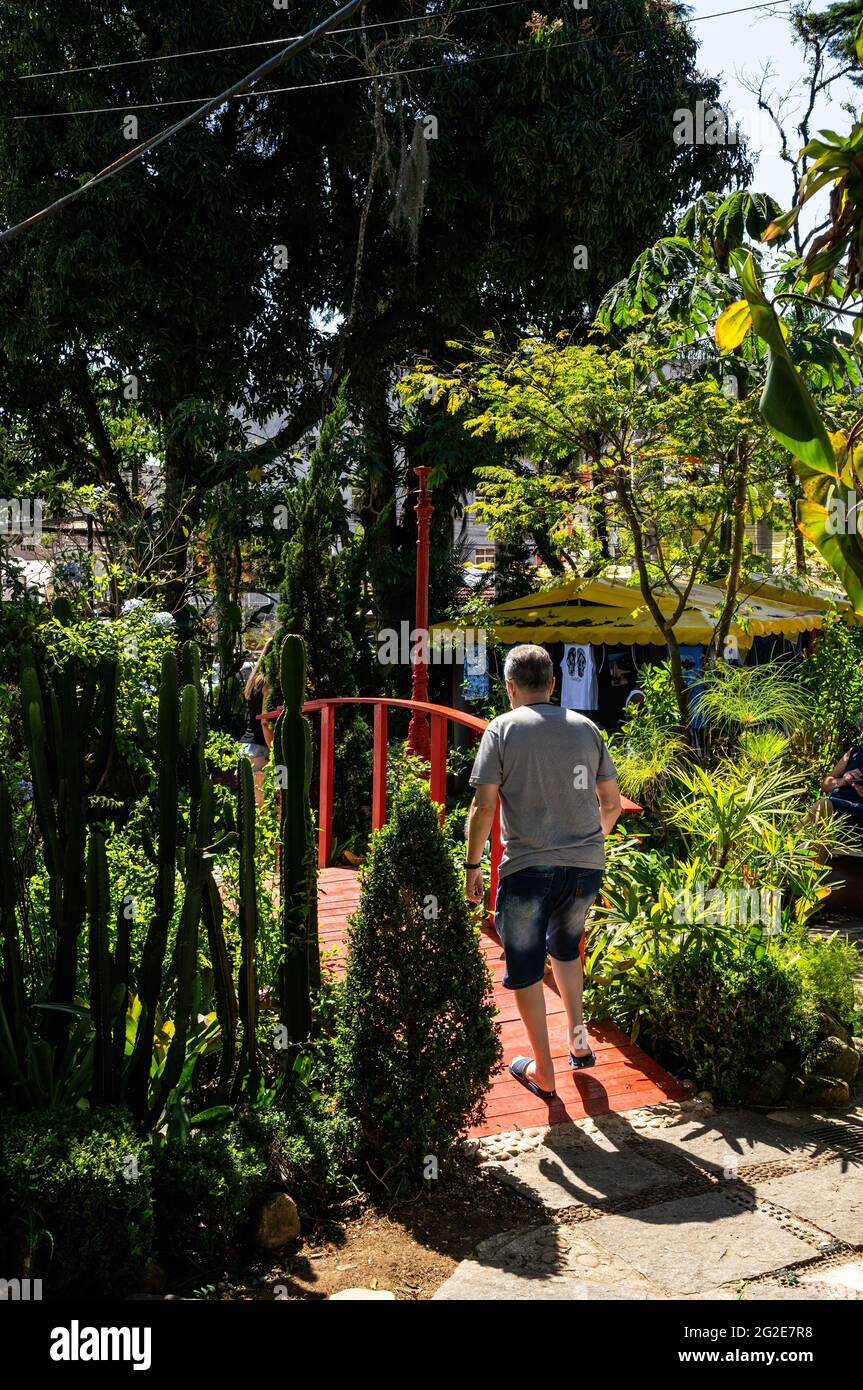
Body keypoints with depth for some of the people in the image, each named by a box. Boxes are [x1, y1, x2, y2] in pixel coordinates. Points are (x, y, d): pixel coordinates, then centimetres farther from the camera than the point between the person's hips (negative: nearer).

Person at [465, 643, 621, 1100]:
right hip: (587, 865, 4)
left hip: (528, 867, -4)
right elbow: (612, 802, 11)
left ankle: (543, 1071, 20)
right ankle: (578, 1035, 22)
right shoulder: (586, 728, 6)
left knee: (525, 968, 12)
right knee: (565, 947, 29)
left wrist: (472, 865, 1)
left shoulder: (503, 729, -5)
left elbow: (483, 806, -10)